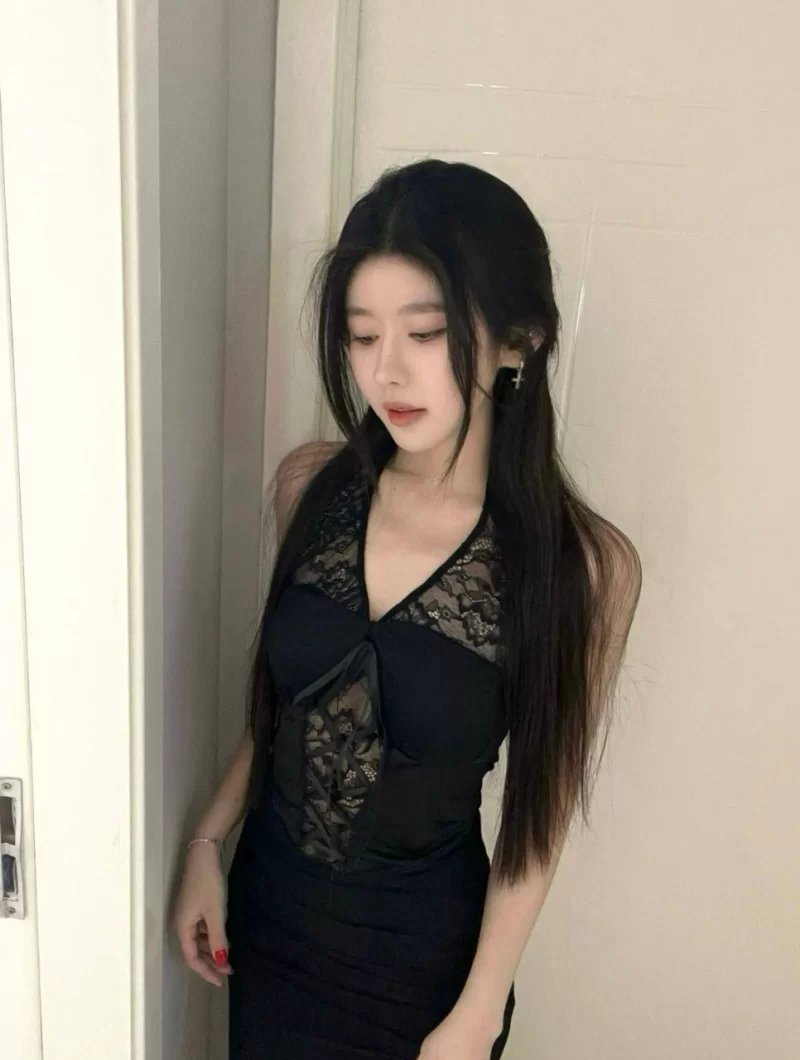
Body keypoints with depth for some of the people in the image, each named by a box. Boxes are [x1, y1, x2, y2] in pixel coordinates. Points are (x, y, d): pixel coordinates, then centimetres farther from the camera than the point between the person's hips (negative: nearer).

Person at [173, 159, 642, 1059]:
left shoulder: (586, 566, -22)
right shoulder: (309, 485, -12)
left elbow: (541, 807, -12)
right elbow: (281, 694, 2)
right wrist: (208, 843, 0)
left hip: (420, 946, -3)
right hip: (269, 905, 3)